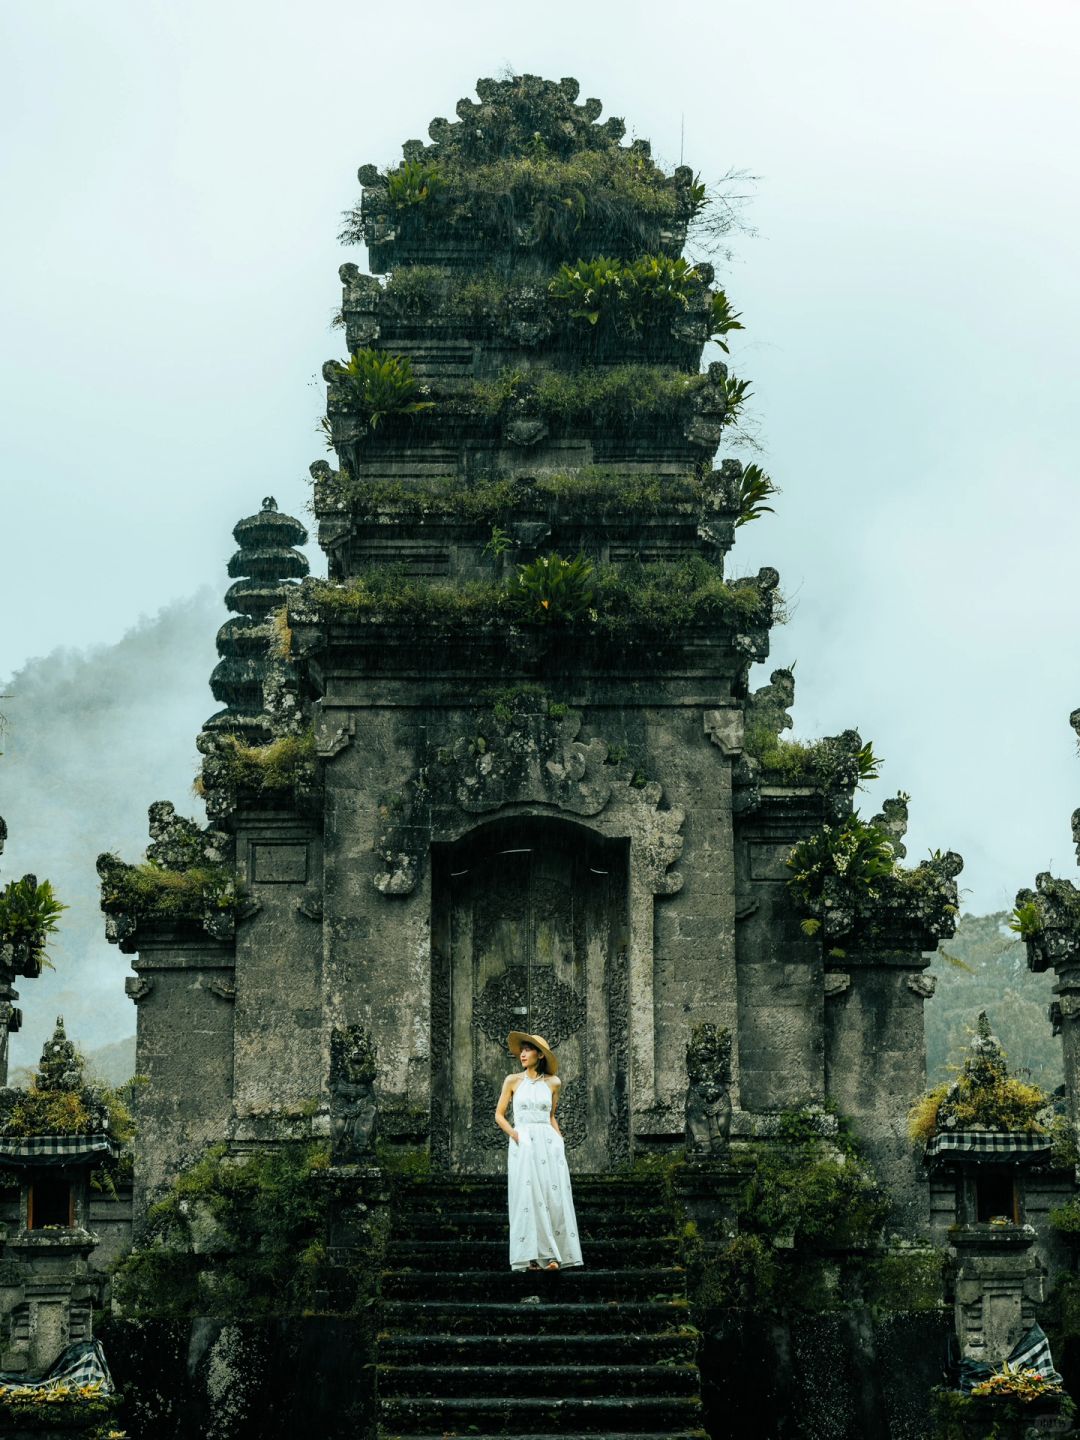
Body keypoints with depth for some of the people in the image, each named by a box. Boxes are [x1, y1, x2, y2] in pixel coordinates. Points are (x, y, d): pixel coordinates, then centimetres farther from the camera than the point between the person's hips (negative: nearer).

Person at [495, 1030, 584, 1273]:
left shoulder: (553, 1082, 9)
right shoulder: (513, 1081, 5)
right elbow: (499, 1115, 8)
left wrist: (559, 1138, 5)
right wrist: (513, 1133, -8)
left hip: (549, 1144, 2)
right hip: (523, 1144, -1)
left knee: (552, 1197, -4)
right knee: (527, 1197, -6)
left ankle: (552, 1255, -3)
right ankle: (531, 1256, -6)